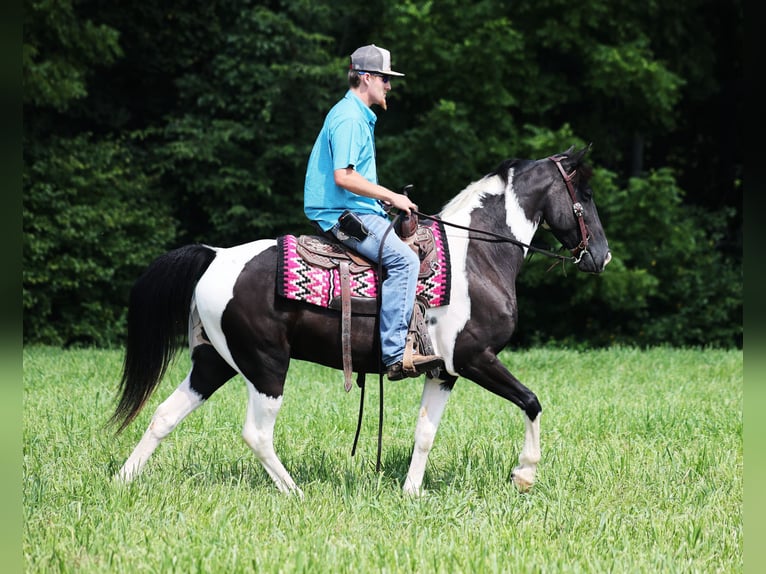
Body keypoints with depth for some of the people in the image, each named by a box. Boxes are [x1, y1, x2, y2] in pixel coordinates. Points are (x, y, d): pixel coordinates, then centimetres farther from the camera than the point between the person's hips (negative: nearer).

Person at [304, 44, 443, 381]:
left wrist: (384, 198, 17)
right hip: (343, 215, -11)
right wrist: (390, 197, -17)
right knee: (404, 259, -25)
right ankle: (395, 355, -30)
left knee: (411, 250, 17)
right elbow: (343, 177, -24)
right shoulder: (349, 119, -15)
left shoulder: (360, 116, 19)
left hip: (354, 212, 11)